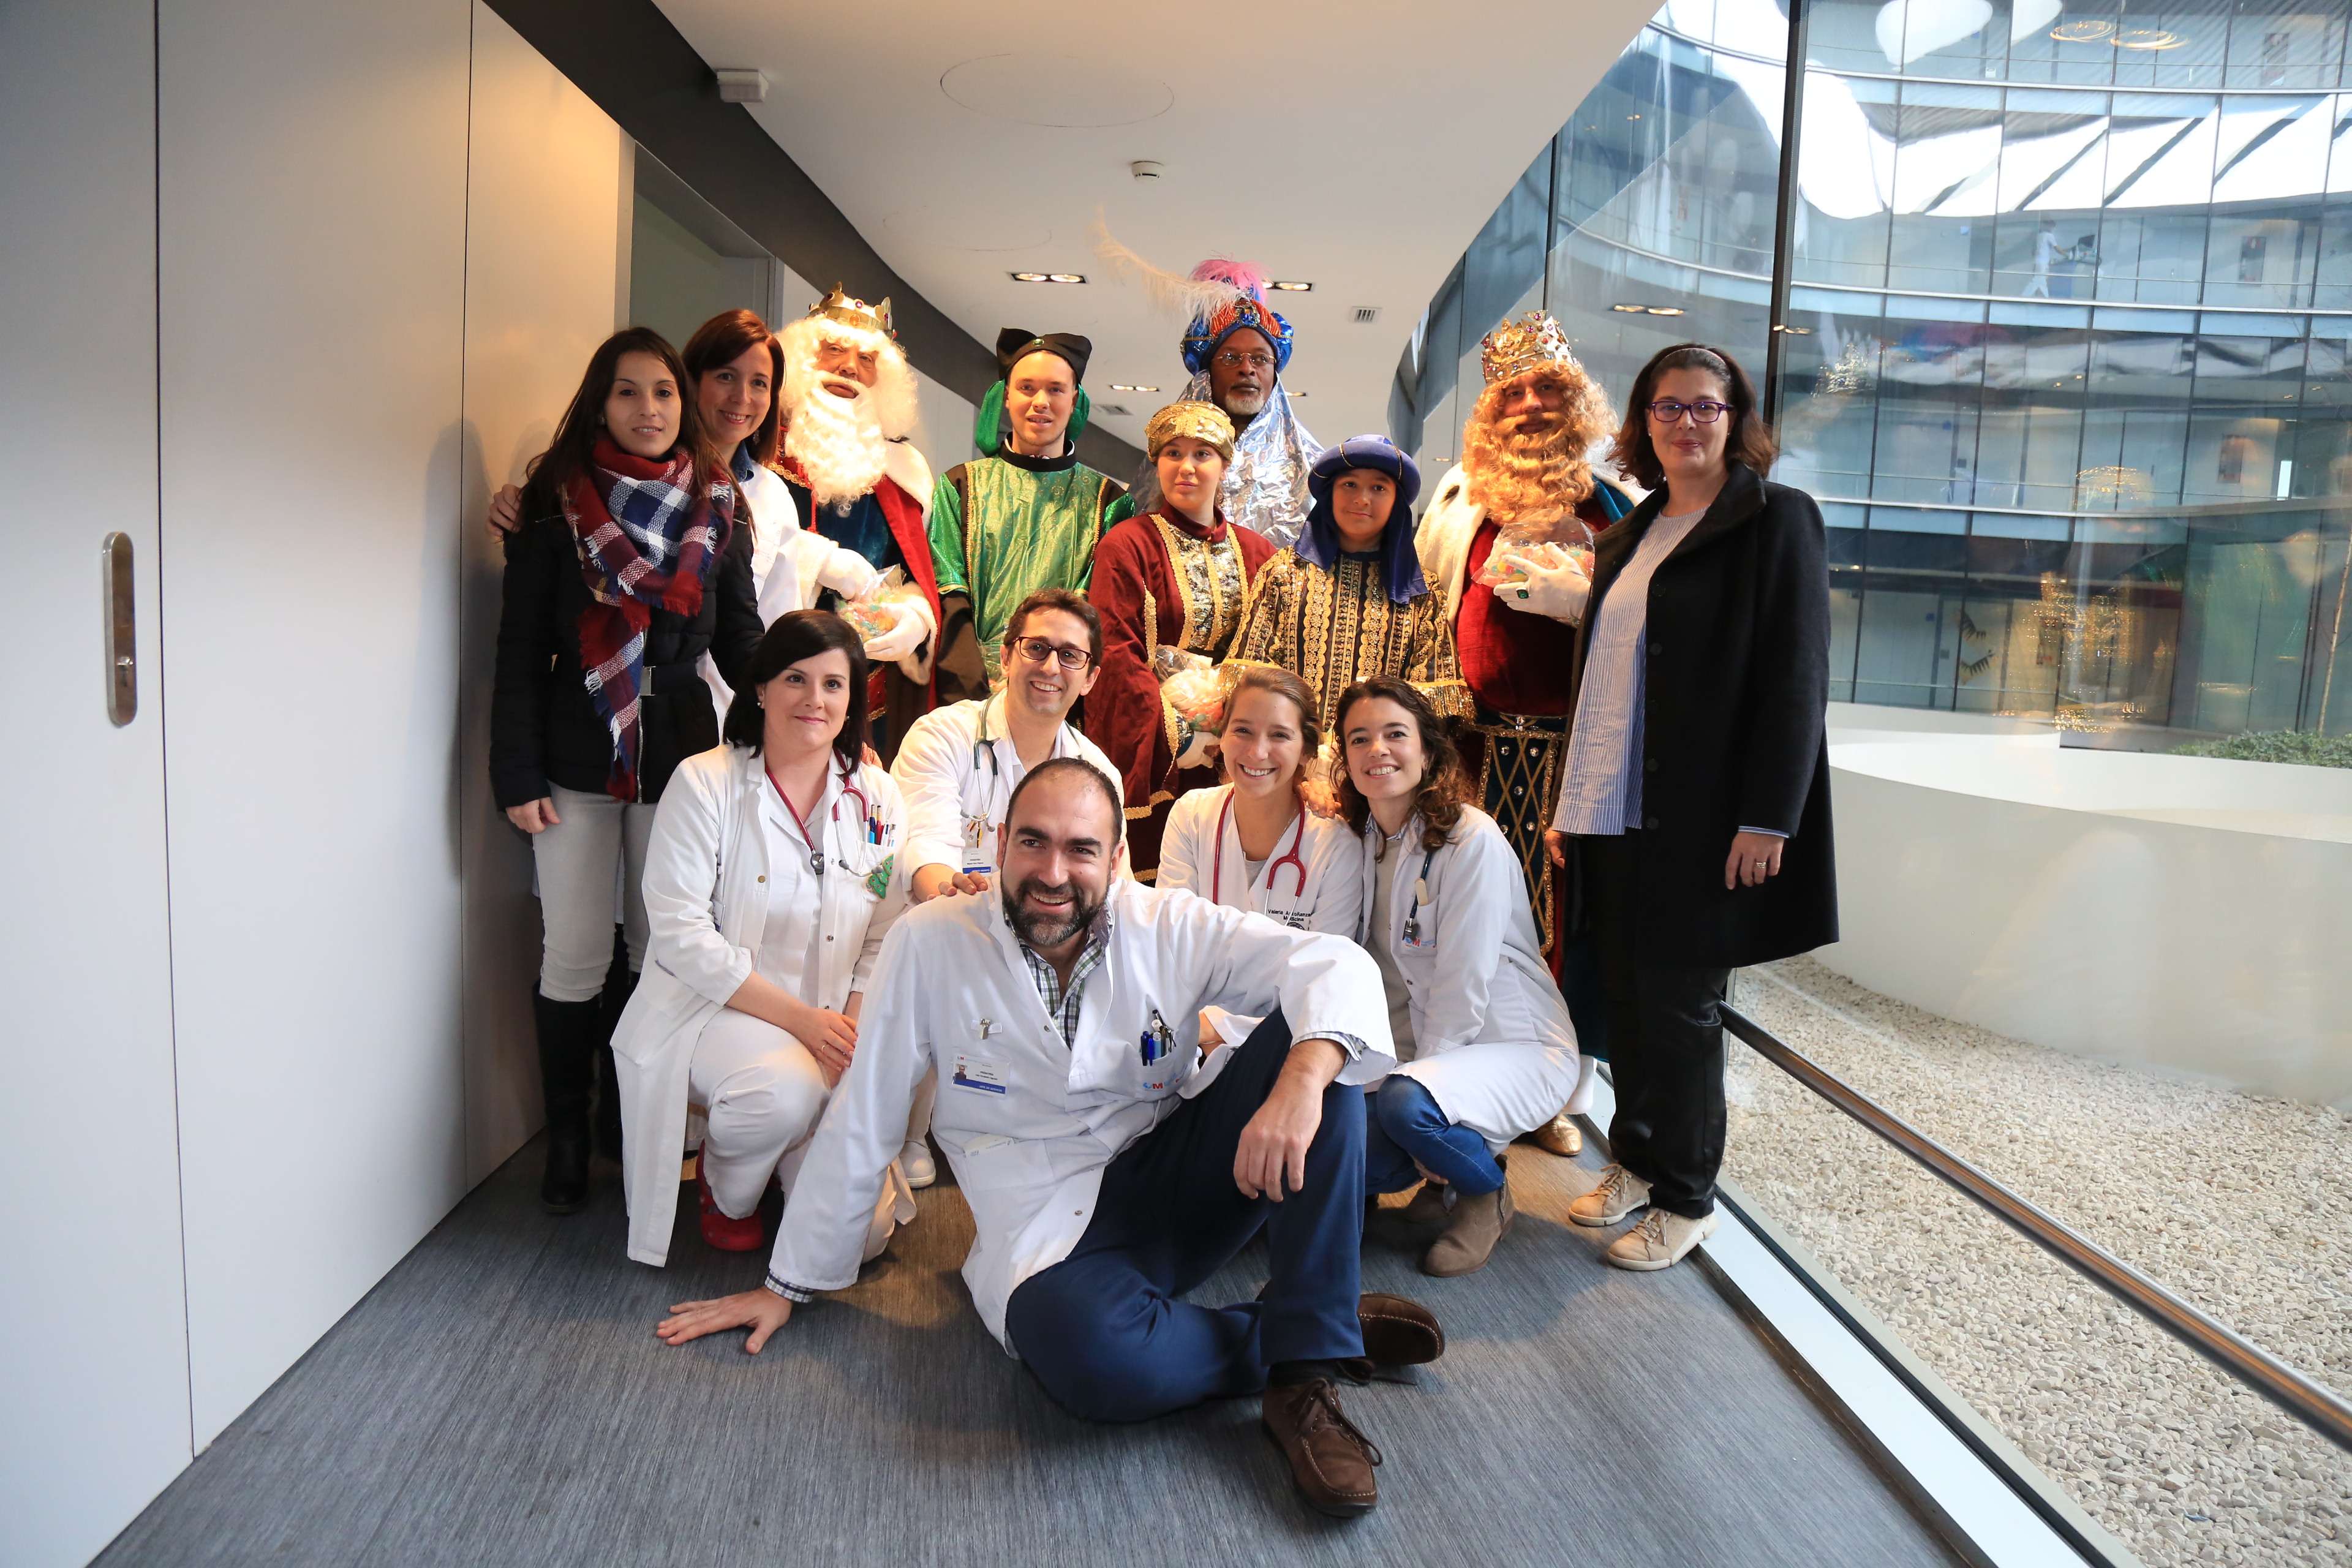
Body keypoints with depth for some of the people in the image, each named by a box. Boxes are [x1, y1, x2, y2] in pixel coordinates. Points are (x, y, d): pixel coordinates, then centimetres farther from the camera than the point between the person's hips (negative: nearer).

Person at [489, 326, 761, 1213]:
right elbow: (520, 649, -2)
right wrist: (517, 774, -8)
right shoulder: (557, 505, -1)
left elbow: (741, 641, 7)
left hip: (679, 753, 2)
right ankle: (568, 1135, 20)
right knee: (575, 957, 5)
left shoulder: (718, 509, 5)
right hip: (576, 758, -1)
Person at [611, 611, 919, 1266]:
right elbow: (681, 935, -12)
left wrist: (854, 1034, -13)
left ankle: (783, 1159, 25)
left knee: (861, 1231, -10)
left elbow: (883, 942, 5)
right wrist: (802, 1019, -19)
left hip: (832, 1033, 3)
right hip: (709, 1013, -3)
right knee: (787, 1088, -37)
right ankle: (726, 1190, 0)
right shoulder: (704, 783, -7)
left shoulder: (877, 800, 4)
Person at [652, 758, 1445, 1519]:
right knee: (1095, 1357, -38)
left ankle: (1308, 1366, -20)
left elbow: (1336, 964, -12)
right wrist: (787, 1286, 7)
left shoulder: (1168, 929, -5)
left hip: (1179, 1187, 3)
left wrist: (1302, 1081, -34)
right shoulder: (931, 943, -6)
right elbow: (860, 1123, 0)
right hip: (1051, 1230, -2)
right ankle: (1308, 1330, -8)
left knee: (1311, 1050, -21)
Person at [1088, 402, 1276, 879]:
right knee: (1147, 871, -5)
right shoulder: (1127, 545, 0)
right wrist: (1174, 739, -14)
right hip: (1151, 758, -3)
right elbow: (1117, 657, -8)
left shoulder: (1257, 552, 12)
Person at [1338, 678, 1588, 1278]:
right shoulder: (1359, 841, 2)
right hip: (1422, 1049, 6)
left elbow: (1462, 985, -20)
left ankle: (1486, 1194, -2)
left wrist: (1411, 1078, -17)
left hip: (1518, 1047, -6)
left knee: (1406, 1102, -35)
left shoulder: (1473, 840, -19)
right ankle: (1452, 1152, 14)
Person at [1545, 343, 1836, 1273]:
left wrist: (1767, 817, -17)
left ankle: (1685, 1198, 18)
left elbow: (1796, 676, -11)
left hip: (1703, 814, -6)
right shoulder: (1631, 533, 16)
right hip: (1617, 812, 6)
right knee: (1627, 995, 11)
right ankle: (1636, 1161, 28)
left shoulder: (1775, 518, -4)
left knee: (1679, 1002, 2)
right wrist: (1571, 804, 14)